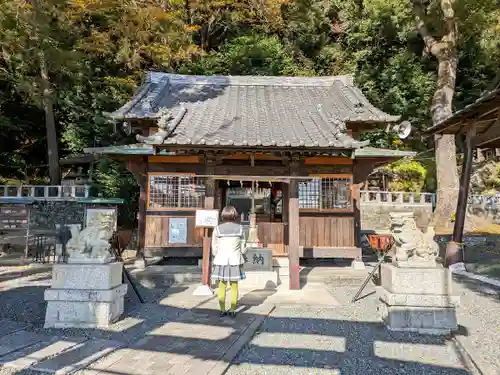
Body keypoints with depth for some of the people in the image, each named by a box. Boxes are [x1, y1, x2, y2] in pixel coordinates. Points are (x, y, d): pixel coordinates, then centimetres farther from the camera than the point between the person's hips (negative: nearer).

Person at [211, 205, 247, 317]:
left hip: (221, 260, 0)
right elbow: (243, 247, 0)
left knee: (222, 285, 11)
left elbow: (214, 248, -1)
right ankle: (232, 310, 13)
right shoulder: (239, 228, -4)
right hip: (235, 260, 0)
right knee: (234, 286, 9)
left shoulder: (217, 229, -6)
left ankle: (222, 310, 16)